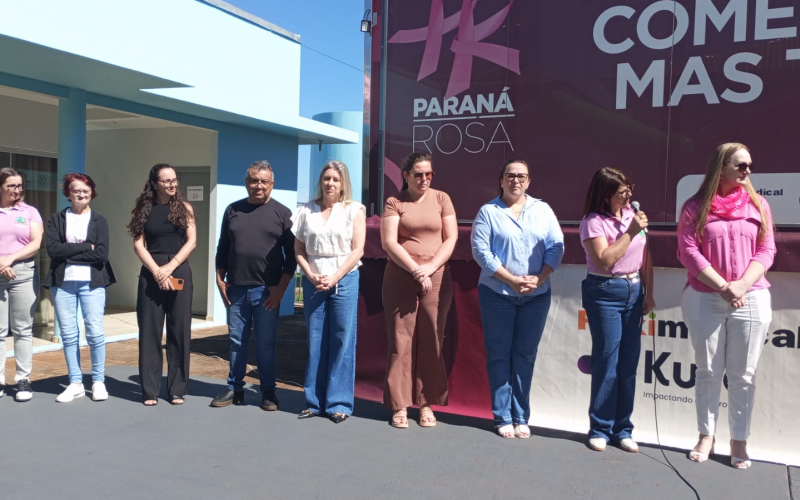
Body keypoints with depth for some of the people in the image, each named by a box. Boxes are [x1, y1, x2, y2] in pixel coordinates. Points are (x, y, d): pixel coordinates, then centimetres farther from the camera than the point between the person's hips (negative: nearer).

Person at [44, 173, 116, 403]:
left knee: (95, 334, -3)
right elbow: (52, 249, -8)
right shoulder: (57, 219, 8)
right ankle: (75, 383, 14)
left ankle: (98, 381, 10)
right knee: (68, 335, 4)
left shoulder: (99, 220, 6)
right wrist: (86, 247, -10)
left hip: (92, 283, -1)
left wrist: (68, 253, -10)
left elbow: (101, 254, -8)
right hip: (62, 283, 1)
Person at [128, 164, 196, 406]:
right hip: (151, 273, 0)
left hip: (179, 272, 0)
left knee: (179, 331, 2)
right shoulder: (144, 209, 5)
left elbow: (191, 241, -2)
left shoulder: (184, 208, 5)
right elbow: (138, 244, 0)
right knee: (149, 331, 1)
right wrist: (156, 271, -12)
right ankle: (150, 390, 9)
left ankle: (177, 389, 10)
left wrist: (170, 267, -11)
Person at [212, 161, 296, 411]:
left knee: (265, 343, 3)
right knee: (237, 341, 10)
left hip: (266, 290, -3)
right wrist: (220, 279, 6)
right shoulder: (233, 210, 10)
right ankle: (235, 389, 20)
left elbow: (291, 254, -1)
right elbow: (223, 248, 14)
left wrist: (281, 287, -8)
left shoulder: (282, 213, 1)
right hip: (235, 289, 3)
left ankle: (268, 391, 14)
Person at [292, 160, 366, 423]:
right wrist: (311, 276, -7)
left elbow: (357, 249, -3)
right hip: (313, 281, 2)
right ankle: (314, 401, 13)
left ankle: (339, 403, 6)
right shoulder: (306, 211, 10)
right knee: (315, 341, 5)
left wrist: (334, 277, -11)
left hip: (344, 280, -2)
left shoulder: (354, 209, 3)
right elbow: (298, 250, 8)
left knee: (342, 341, -1)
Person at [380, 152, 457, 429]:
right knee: (401, 341, 0)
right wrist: (415, 270, -14)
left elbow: (451, 238, 3)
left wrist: (430, 267, -10)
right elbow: (389, 242, -6)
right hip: (400, 278, -1)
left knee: (431, 342, 2)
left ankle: (427, 403, 12)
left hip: (437, 278, 1)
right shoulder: (394, 202, 4)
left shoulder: (441, 199, 8)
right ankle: (400, 405, 7)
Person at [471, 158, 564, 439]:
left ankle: (521, 417, 15)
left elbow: (556, 247, 3)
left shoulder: (543, 210, 9)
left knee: (525, 355, 6)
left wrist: (538, 278, -12)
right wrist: (511, 279, -15)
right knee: (499, 355, 3)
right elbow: (481, 251, -8)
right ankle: (503, 417, 11)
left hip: (537, 296, 2)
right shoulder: (488, 212, 1)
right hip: (497, 294, -2)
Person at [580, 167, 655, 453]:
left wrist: (649, 293, 9)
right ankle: (600, 429, 10)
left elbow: (645, 257, 13)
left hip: (633, 291, 6)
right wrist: (631, 231, -17)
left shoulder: (632, 215, 8)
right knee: (607, 361, -2)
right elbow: (605, 260, -18)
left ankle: (622, 429, 17)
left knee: (629, 363, 7)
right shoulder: (594, 222, -9)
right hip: (605, 293, -5)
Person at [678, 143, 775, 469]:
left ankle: (739, 441, 15)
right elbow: (688, 252, -6)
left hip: (751, 299, 2)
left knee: (743, 375, 5)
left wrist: (742, 286, -12)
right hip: (704, 299, -1)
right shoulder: (696, 207, 0)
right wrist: (723, 286, -14)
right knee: (708, 371, 7)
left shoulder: (758, 205, 7)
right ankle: (706, 436, 18)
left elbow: (766, 250, 3)